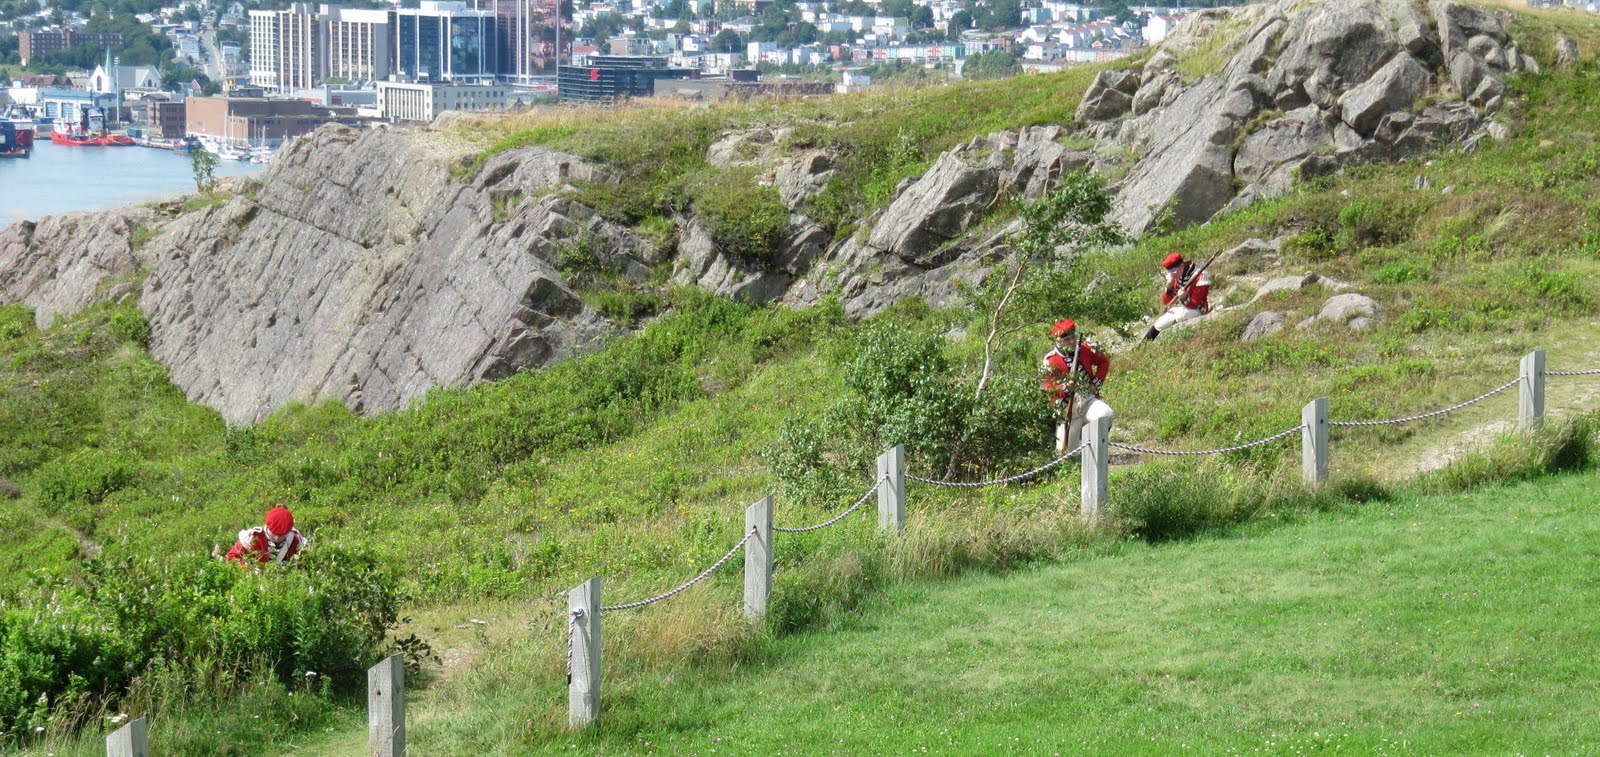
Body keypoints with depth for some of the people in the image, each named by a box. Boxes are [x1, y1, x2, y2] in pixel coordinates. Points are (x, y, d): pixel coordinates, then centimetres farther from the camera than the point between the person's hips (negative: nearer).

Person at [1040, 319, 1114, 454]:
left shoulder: (1085, 348, 1)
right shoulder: (1050, 361, -9)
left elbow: (1104, 362, 16)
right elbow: (1047, 387, -10)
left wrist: (1096, 383, 2)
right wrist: (1064, 388, -29)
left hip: (1089, 399, 2)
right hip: (1068, 407, -2)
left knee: (1106, 415, -32)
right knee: (1066, 450, -6)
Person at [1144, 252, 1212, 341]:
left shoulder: (1199, 277, -22)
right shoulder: (1174, 276, -3)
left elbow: (1195, 305, -19)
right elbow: (1165, 303, -2)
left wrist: (1185, 299, -39)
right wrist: (1169, 287, -19)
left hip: (1196, 310, -6)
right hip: (1180, 308, 6)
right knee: (1158, 325, -9)